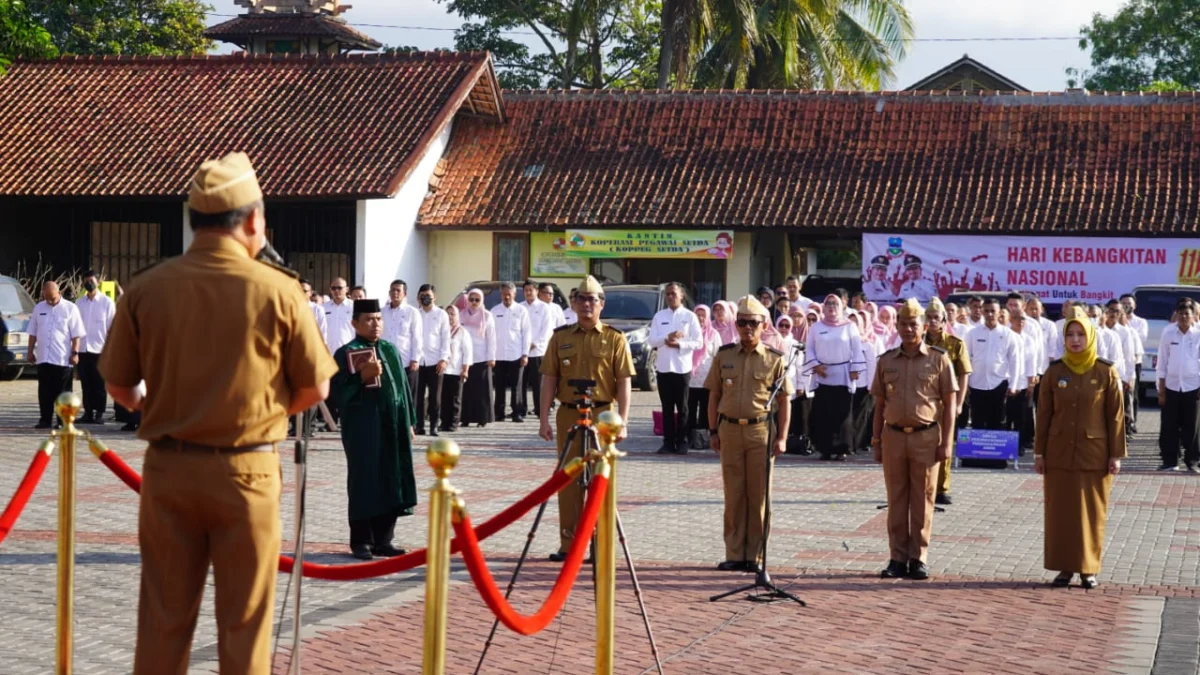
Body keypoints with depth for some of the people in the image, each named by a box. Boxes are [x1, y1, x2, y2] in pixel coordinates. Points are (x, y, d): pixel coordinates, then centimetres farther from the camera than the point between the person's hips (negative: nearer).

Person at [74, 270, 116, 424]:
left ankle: (99, 413, 4)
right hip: (82, 349, 4)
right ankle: (88, 412, 12)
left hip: (99, 349, -4)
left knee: (99, 383, -1)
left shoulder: (107, 302, 0)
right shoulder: (79, 303, 12)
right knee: (86, 383, 6)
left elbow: (112, 327, -2)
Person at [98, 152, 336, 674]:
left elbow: (119, 386, 2)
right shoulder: (278, 291, -10)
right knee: (244, 621, 7)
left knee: (163, 618, 11)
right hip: (246, 471, -2)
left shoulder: (147, 288, -5)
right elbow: (315, 388, -3)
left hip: (168, 469, 2)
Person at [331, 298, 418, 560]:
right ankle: (361, 541, 6)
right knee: (364, 482, -2)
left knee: (391, 481, 5)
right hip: (363, 429, -6)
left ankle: (383, 540, 13)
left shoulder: (391, 350, 13)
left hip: (393, 427, 6)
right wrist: (363, 376, -24)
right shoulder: (346, 354, -5)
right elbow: (339, 392, -11)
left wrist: (410, 422, 13)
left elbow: (404, 387, 17)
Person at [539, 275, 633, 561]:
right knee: (568, 481, 5)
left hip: (602, 414, -2)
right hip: (568, 414, 2)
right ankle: (568, 544, 11)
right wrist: (544, 418, 0)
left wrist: (622, 421, -11)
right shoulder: (561, 337, 8)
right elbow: (549, 379, 7)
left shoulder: (615, 339, 1)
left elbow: (624, 382, -3)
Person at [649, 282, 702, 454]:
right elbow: (652, 341, 2)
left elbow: (698, 343, -3)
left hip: (683, 367, -2)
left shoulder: (689, 316, 2)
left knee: (682, 407, 3)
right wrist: (667, 338, -15)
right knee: (667, 407, 5)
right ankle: (668, 441, 10)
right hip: (663, 367, 2)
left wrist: (679, 344, -15)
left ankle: (682, 442, 7)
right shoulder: (659, 316, 9)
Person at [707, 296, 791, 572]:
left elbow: (784, 401, 3)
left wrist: (781, 437, -4)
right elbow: (714, 396, 11)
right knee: (734, 495, 5)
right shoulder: (724, 357, 7)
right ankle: (734, 554, 11)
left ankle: (755, 555, 10)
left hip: (761, 430, -2)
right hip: (730, 430, 2)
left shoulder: (775, 359, 2)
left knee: (758, 496, 2)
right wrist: (713, 432, 5)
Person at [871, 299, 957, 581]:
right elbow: (879, 404, 12)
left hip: (926, 437, -2)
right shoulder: (886, 361, 8)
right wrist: (876, 441, 6)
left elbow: (949, 404, 0)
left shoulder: (938, 359, 1)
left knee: (922, 501, 3)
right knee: (896, 500, 5)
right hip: (893, 436, 2)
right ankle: (898, 558, 11)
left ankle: (919, 558, 10)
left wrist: (947, 442, -6)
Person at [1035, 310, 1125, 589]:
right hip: (1059, 453, 2)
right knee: (1060, 511, 4)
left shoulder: (1106, 373, -4)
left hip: (1093, 454, -2)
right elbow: (1044, 414, 5)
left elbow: (1115, 416, -2)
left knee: (1091, 512, 4)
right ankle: (1064, 566, 13)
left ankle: (1088, 568, 13)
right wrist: (1039, 452, 2)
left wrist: (1116, 455, -4)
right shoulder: (1054, 372, 1)